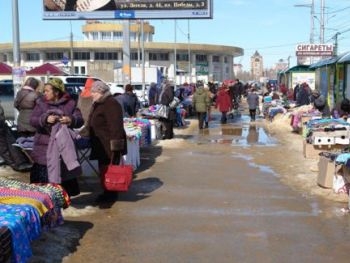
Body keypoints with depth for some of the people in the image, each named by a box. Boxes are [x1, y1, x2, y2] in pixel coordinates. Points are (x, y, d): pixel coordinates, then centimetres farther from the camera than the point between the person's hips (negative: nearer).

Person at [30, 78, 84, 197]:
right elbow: (32, 120, -5)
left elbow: (80, 120, -2)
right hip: (44, 147, 0)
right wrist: (45, 119, -24)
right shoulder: (41, 103, 4)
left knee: (64, 174, 8)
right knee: (44, 178, 1)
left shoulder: (70, 103, 3)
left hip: (64, 146, 0)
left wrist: (71, 119, -24)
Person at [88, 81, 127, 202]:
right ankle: (106, 192, 22)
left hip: (109, 145, -10)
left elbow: (115, 126, -23)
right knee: (103, 169, 14)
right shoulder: (98, 104, 17)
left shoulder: (111, 104, -17)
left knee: (108, 169, -5)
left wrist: (115, 144, -26)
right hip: (101, 145, 10)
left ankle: (111, 193, 5)